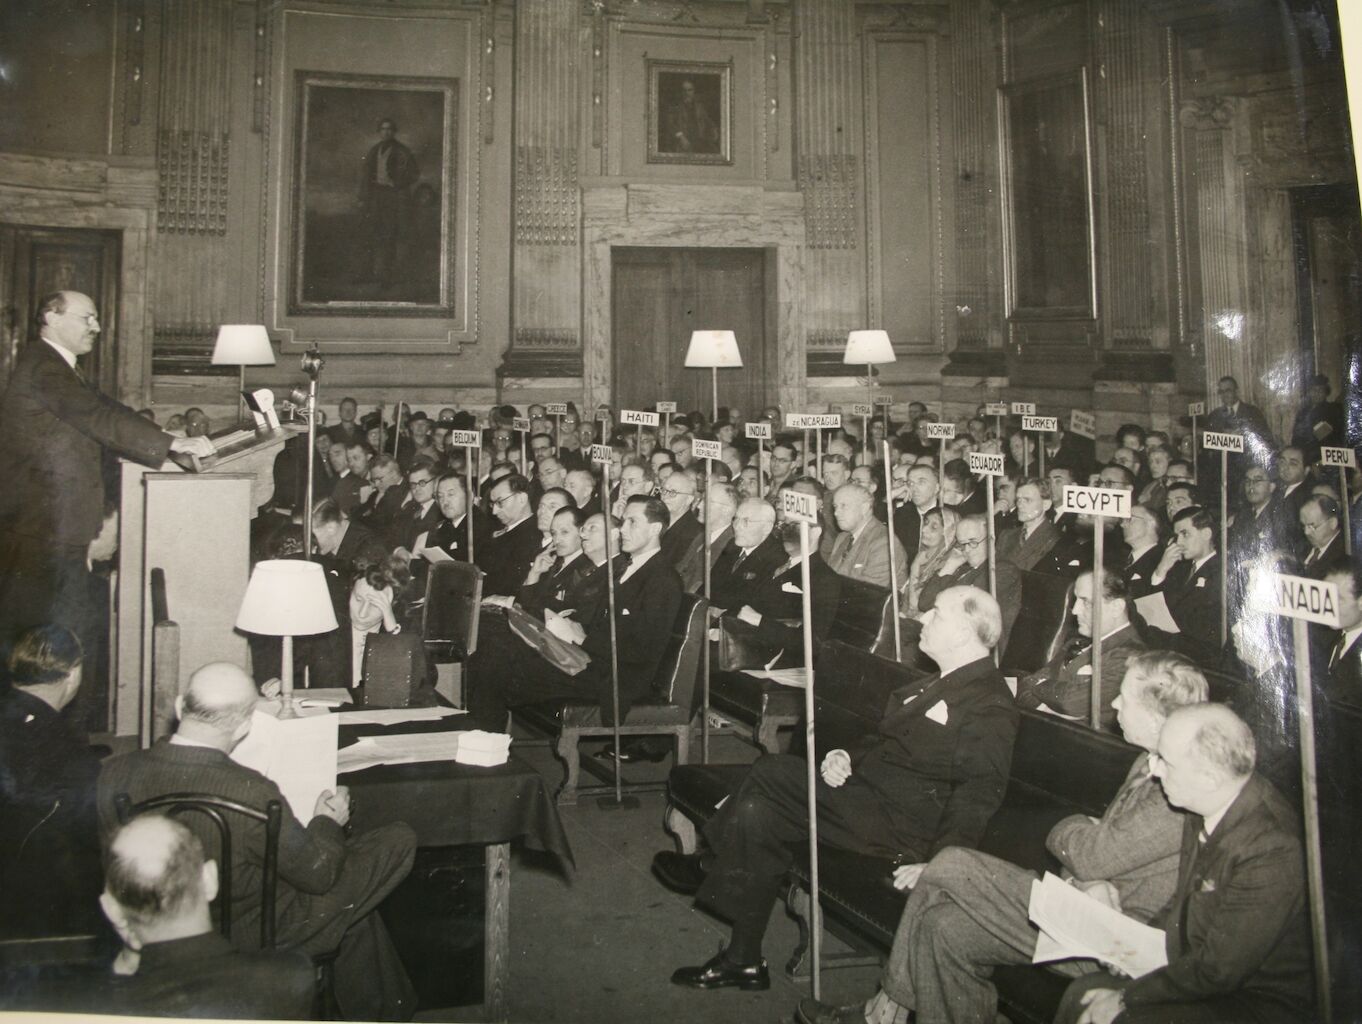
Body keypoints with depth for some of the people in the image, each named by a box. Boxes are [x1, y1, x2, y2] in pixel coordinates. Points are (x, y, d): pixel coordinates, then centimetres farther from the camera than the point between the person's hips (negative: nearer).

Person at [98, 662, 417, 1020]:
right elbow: (318, 872, -19)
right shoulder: (252, 793, -34)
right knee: (399, 841, 7)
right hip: (249, 936, -6)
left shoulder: (114, 773, -18)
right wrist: (327, 822, 2)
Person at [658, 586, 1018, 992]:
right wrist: (847, 757, 2)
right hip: (865, 786, 10)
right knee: (759, 812, -5)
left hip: (901, 824, -10)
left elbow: (979, 794, -21)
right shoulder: (936, 685, 19)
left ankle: (707, 865, 3)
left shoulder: (990, 708, -13)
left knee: (771, 772, -17)